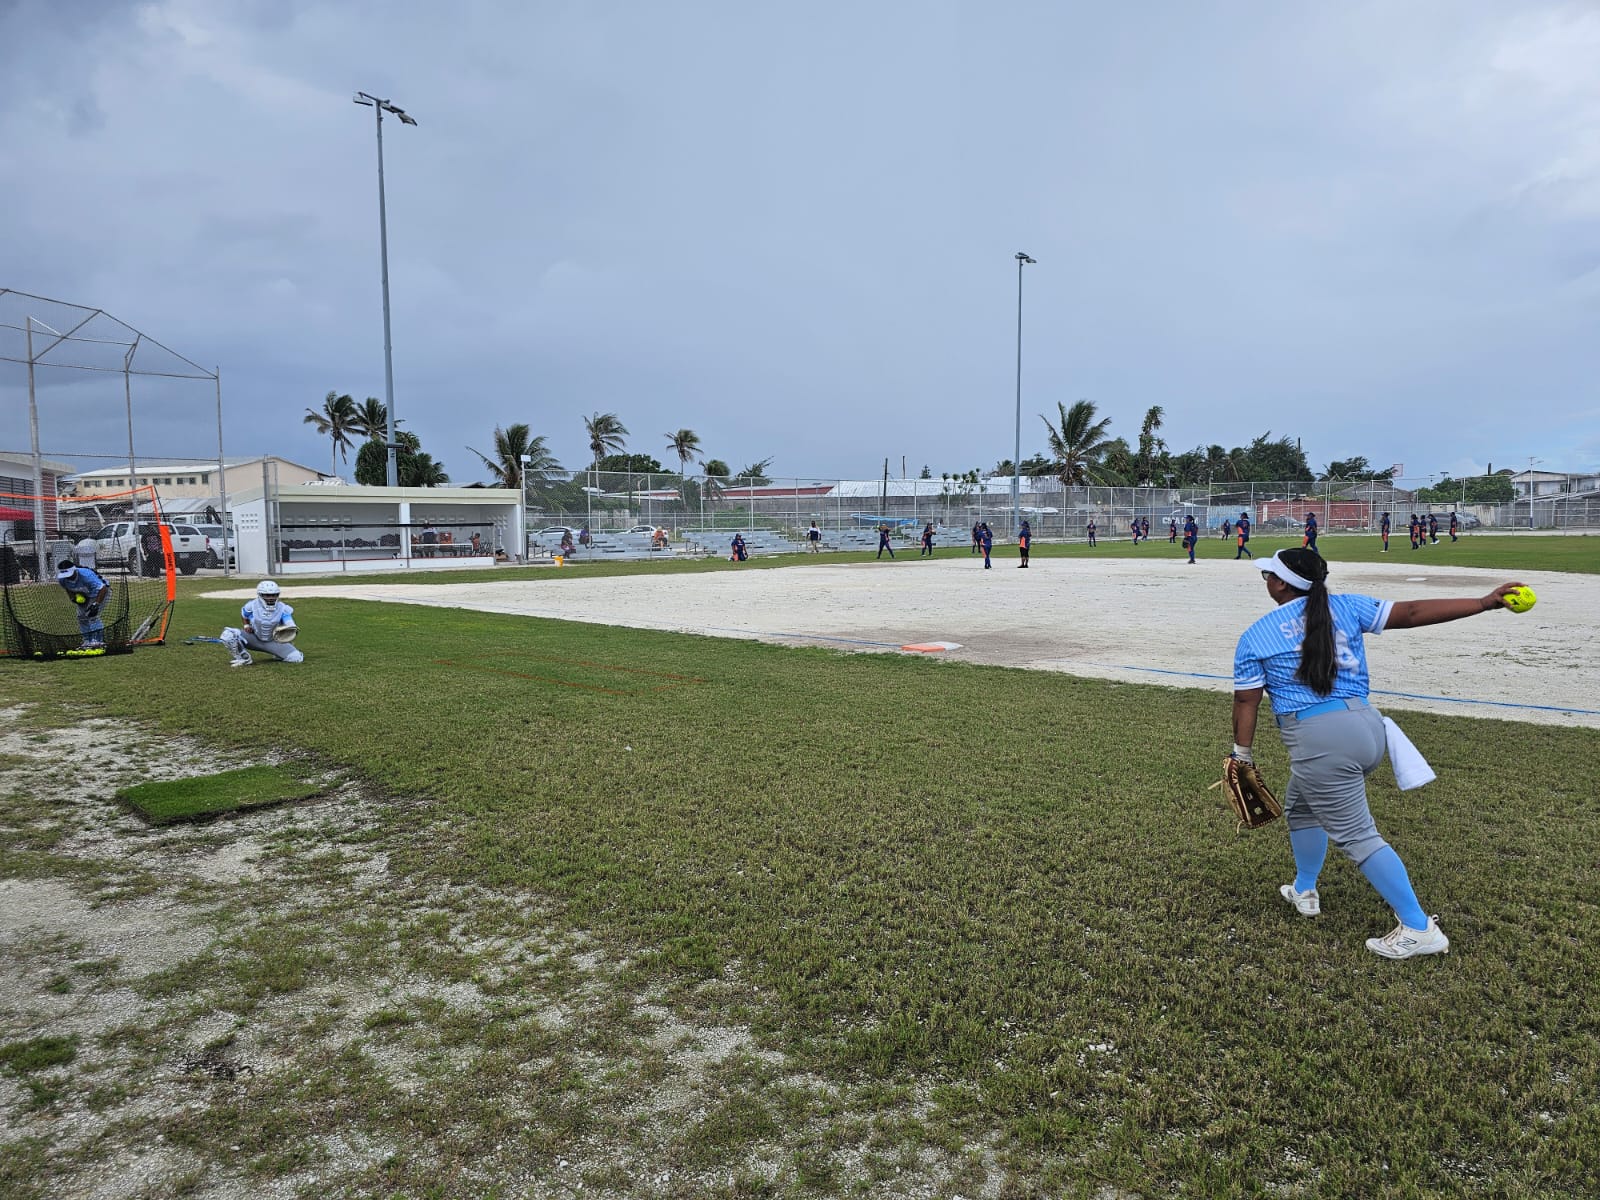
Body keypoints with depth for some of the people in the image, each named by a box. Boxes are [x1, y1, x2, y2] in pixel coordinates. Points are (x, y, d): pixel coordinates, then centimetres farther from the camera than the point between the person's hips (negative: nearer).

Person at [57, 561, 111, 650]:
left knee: (92, 615, -19)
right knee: (81, 616, 4)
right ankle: (87, 641, 16)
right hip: (84, 595, 8)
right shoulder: (62, 579, -17)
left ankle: (98, 641, -18)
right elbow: (68, 589, 6)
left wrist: (96, 604, -40)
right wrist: (74, 597, -15)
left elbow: (103, 588, -38)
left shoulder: (86, 575, -37)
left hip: (100, 592, -8)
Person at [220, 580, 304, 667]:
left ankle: (278, 653, 20)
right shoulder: (251, 606, -14)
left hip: (273, 642, 0)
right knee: (227, 635, -26)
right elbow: (243, 615, 11)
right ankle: (244, 658, -3)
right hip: (254, 638, 0)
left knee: (297, 658, -16)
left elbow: (291, 627, -26)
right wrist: (246, 625, -6)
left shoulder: (283, 609, -16)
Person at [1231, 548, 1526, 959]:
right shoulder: (1346, 606, 7)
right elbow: (1413, 612, 2)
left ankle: (1419, 930, 3)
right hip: (1368, 727, 7)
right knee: (1301, 804, 27)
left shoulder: (1255, 637, -2)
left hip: (1319, 741, -7)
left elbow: (1246, 701, 0)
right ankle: (1304, 891, 41)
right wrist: (1485, 602, 6)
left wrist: (1243, 759, 8)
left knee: (1357, 836, 1)